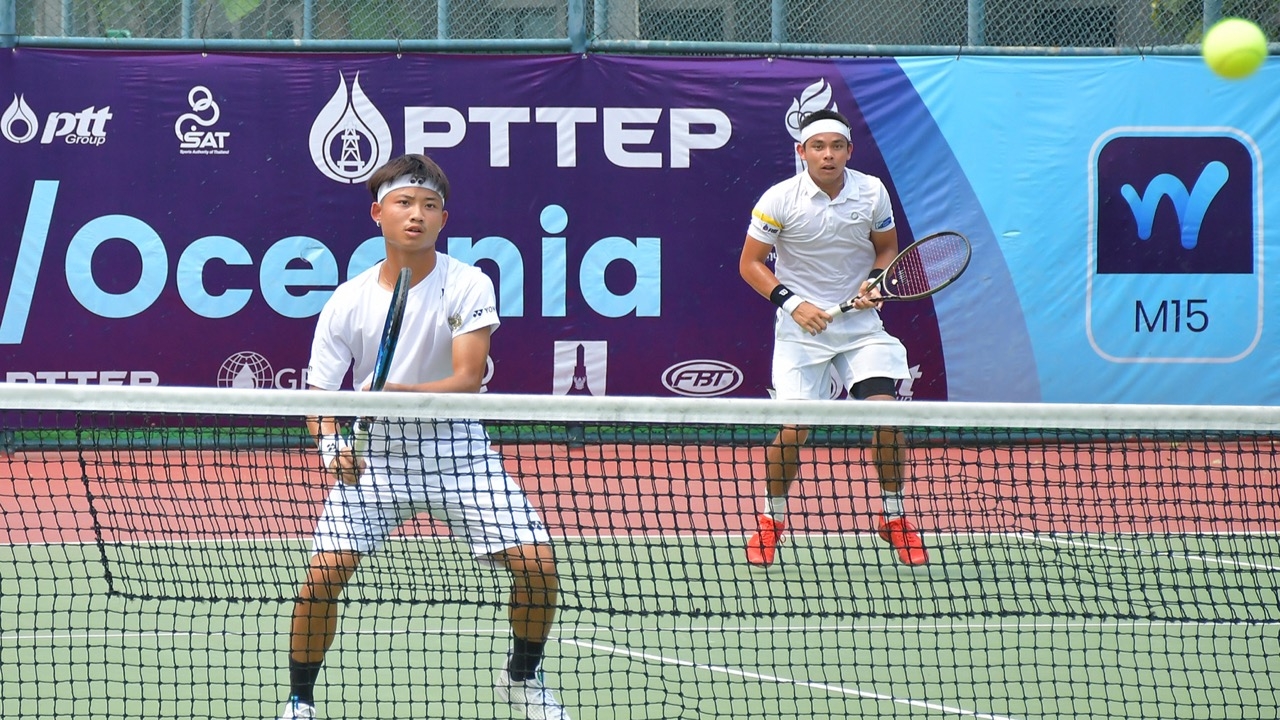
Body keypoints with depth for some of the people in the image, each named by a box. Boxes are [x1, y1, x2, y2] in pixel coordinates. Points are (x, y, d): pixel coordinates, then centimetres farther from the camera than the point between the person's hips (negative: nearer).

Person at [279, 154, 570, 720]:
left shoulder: (468, 286, -11)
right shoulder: (348, 301, -7)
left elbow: (467, 381, -20)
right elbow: (320, 395, -4)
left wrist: (392, 392, -36)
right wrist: (332, 443, -26)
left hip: (457, 452, 0)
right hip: (375, 456, 0)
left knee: (536, 562, -12)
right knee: (322, 575, -16)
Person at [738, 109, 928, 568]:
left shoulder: (872, 193, -3)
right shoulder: (779, 199, -9)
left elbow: (888, 247, 14)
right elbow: (750, 263, -2)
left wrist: (874, 282, -7)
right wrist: (792, 303, -14)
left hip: (860, 322, 2)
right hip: (802, 325, -2)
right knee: (793, 429, -11)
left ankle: (894, 518, 7)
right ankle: (771, 520, 15)